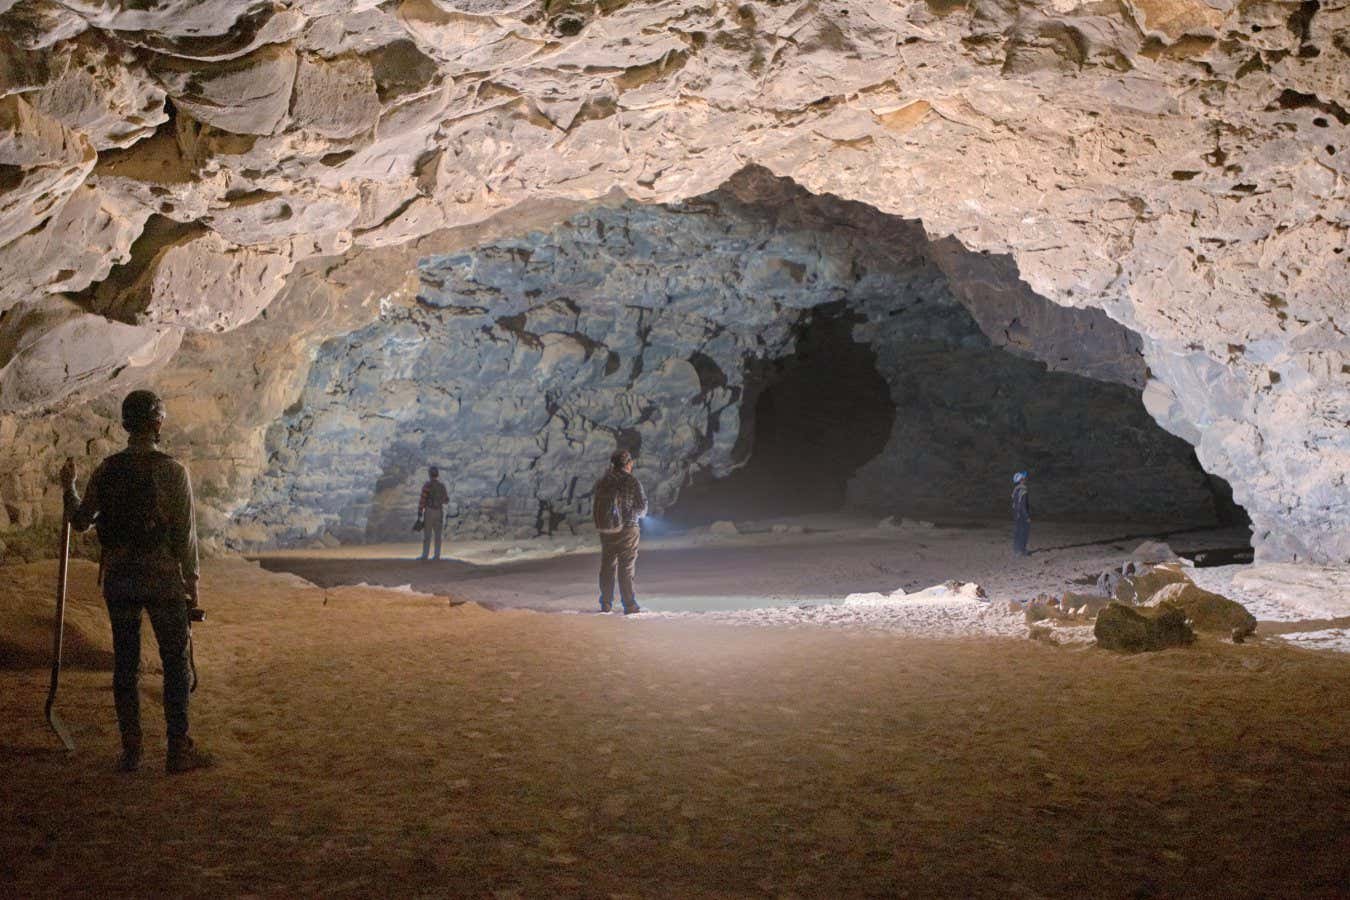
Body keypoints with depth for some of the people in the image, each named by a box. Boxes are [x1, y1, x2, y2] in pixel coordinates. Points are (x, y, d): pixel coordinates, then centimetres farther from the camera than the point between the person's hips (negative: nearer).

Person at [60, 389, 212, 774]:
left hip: (117, 580, 4)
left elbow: (80, 521, 12)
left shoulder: (106, 470, 1)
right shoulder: (172, 471, -11)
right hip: (163, 579, -4)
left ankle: (130, 752, 14)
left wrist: (68, 487, 29)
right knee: (176, 664, 5)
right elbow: (185, 534, -10)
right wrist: (192, 582, 0)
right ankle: (179, 750, 7)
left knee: (125, 665, 10)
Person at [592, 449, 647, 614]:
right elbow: (642, 506, -7)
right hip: (628, 528, -4)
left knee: (607, 567, 13)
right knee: (627, 568, 0)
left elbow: (595, 507, 8)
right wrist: (638, 514, 14)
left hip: (606, 529, 4)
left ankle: (606, 604, 18)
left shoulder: (602, 482, 4)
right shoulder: (632, 482, -10)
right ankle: (630, 606, 0)